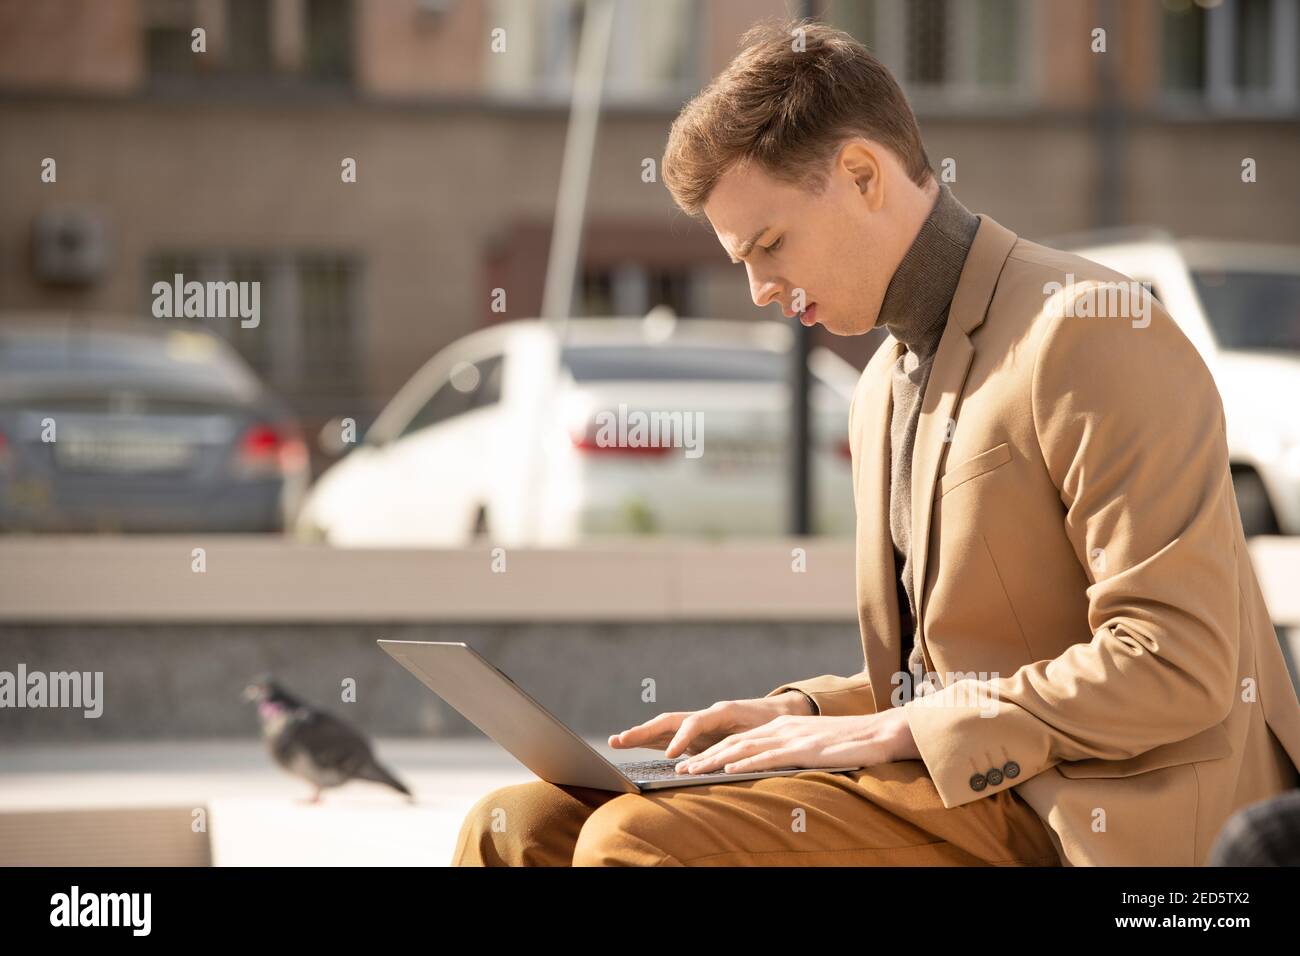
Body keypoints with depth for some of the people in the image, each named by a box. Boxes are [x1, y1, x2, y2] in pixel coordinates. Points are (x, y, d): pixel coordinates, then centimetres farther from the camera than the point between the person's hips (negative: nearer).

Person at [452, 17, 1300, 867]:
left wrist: (893, 732, -16)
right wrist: (806, 710, 5)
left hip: (1102, 819, -9)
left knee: (634, 839, -25)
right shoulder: (883, 391, 21)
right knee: (517, 827, -8)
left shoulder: (1081, 332, -10)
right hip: (960, 788, 9)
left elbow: (1177, 664, -18)